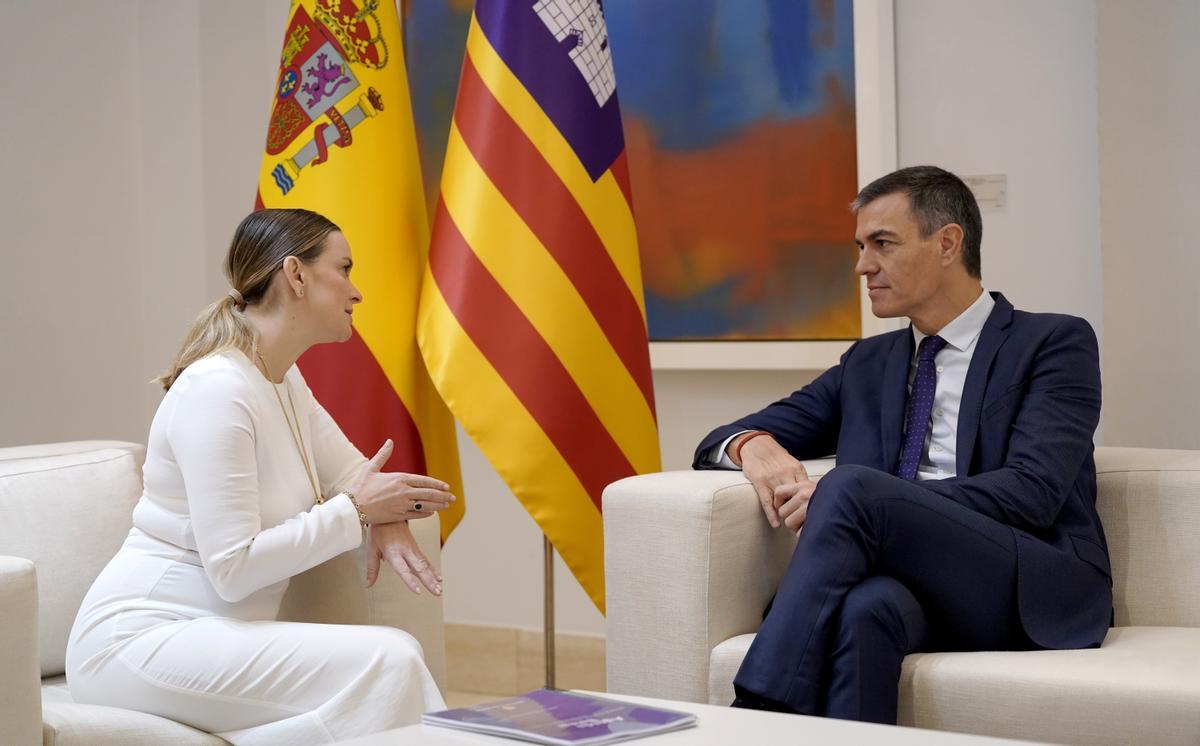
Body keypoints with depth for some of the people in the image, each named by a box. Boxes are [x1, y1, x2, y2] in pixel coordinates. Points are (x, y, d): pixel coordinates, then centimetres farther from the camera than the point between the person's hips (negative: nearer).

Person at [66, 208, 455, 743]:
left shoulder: (283, 380, 10)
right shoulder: (219, 389, -18)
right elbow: (232, 568, -22)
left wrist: (384, 515, -6)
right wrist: (355, 510, -16)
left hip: (215, 636, 9)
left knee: (397, 653, -13)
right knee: (383, 664, -23)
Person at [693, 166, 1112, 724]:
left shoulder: (1055, 343, 6)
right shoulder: (867, 364, 23)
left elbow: (1032, 492, -9)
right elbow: (725, 441, 22)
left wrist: (843, 497, -17)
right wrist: (755, 447, -6)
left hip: (1033, 594, -3)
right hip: (913, 585, 3)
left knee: (851, 486, -29)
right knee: (865, 606, -37)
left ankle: (754, 718, -33)